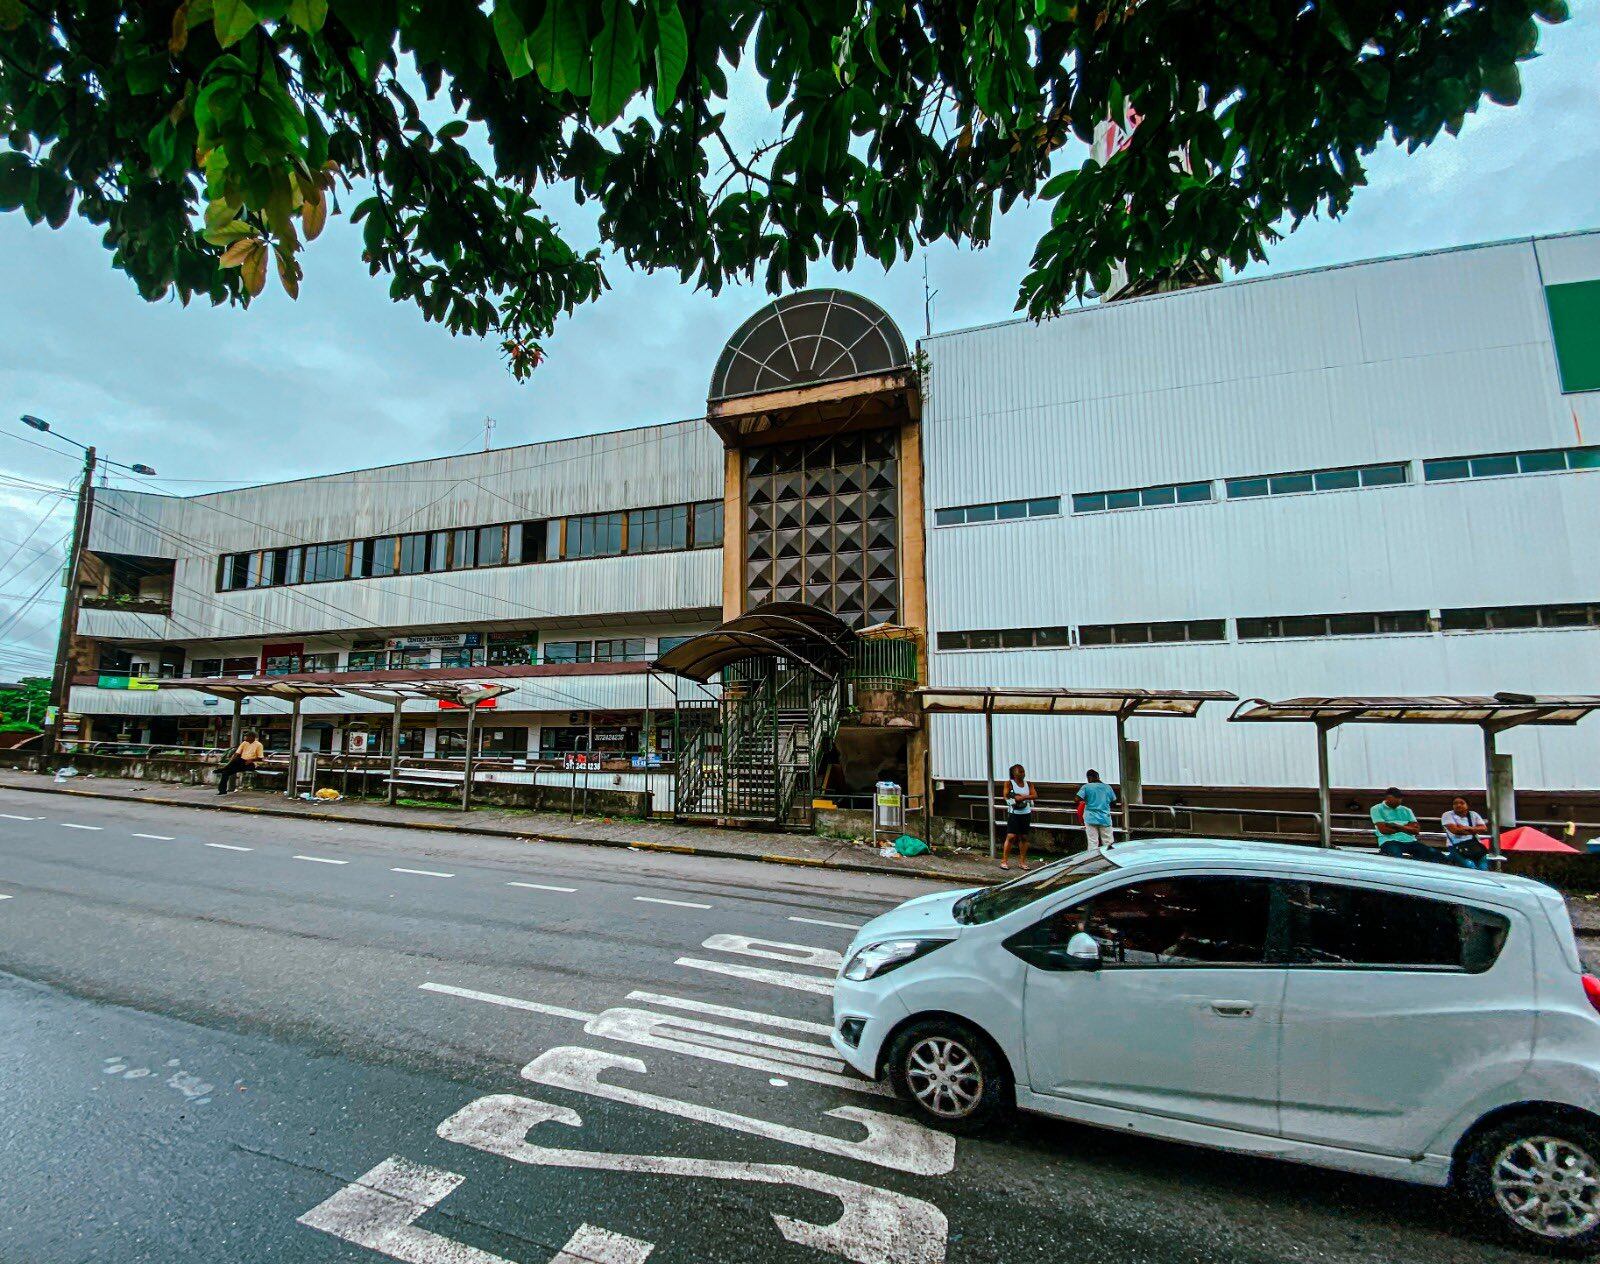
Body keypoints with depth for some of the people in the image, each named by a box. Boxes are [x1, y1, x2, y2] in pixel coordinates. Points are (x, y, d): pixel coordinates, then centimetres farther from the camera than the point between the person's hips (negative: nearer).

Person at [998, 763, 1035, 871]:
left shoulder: (1028, 784, 8)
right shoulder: (1009, 783, -3)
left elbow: (1035, 795, -3)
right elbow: (1006, 795, -13)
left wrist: (1023, 797, -19)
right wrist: (1026, 797, -12)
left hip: (1026, 813, 4)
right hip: (1014, 813, -4)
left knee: (1024, 837, 7)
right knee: (1011, 836, -9)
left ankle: (1022, 862, 15)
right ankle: (1004, 861, -2)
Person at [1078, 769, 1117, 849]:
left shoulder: (1086, 787, -5)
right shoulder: (1107, 787, 6)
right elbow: (1114, 801, 13)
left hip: (1091, 819, -3)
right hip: (1105, 819, 3)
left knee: (1092, 843, -1)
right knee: (1108, 843, 9)